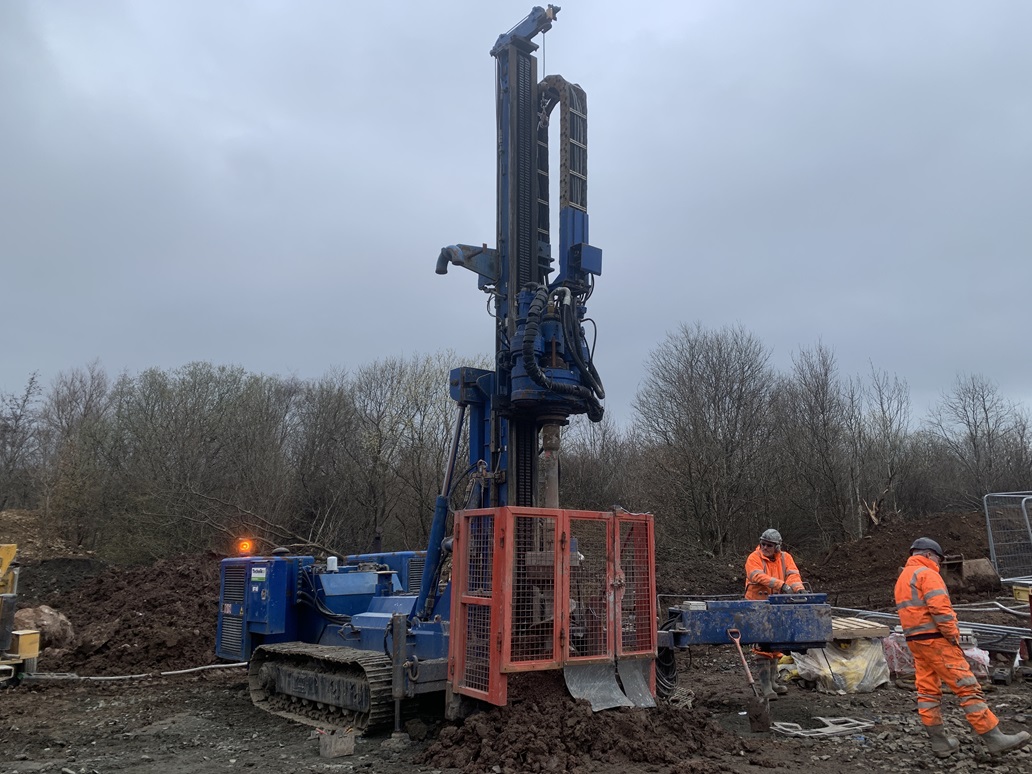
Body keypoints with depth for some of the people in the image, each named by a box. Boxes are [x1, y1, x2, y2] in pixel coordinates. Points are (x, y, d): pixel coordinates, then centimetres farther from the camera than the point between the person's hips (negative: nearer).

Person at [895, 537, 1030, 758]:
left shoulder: (902, 578, 20)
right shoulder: (927, 574, -9)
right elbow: (940, 608, -19)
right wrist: (953, 636, -13)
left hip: (914, 641, 9)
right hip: (935, 640, -9)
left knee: (927, 692, 9)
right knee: (967, 687, -5)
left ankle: (939, 743, 14)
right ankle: (995, 739, -3)